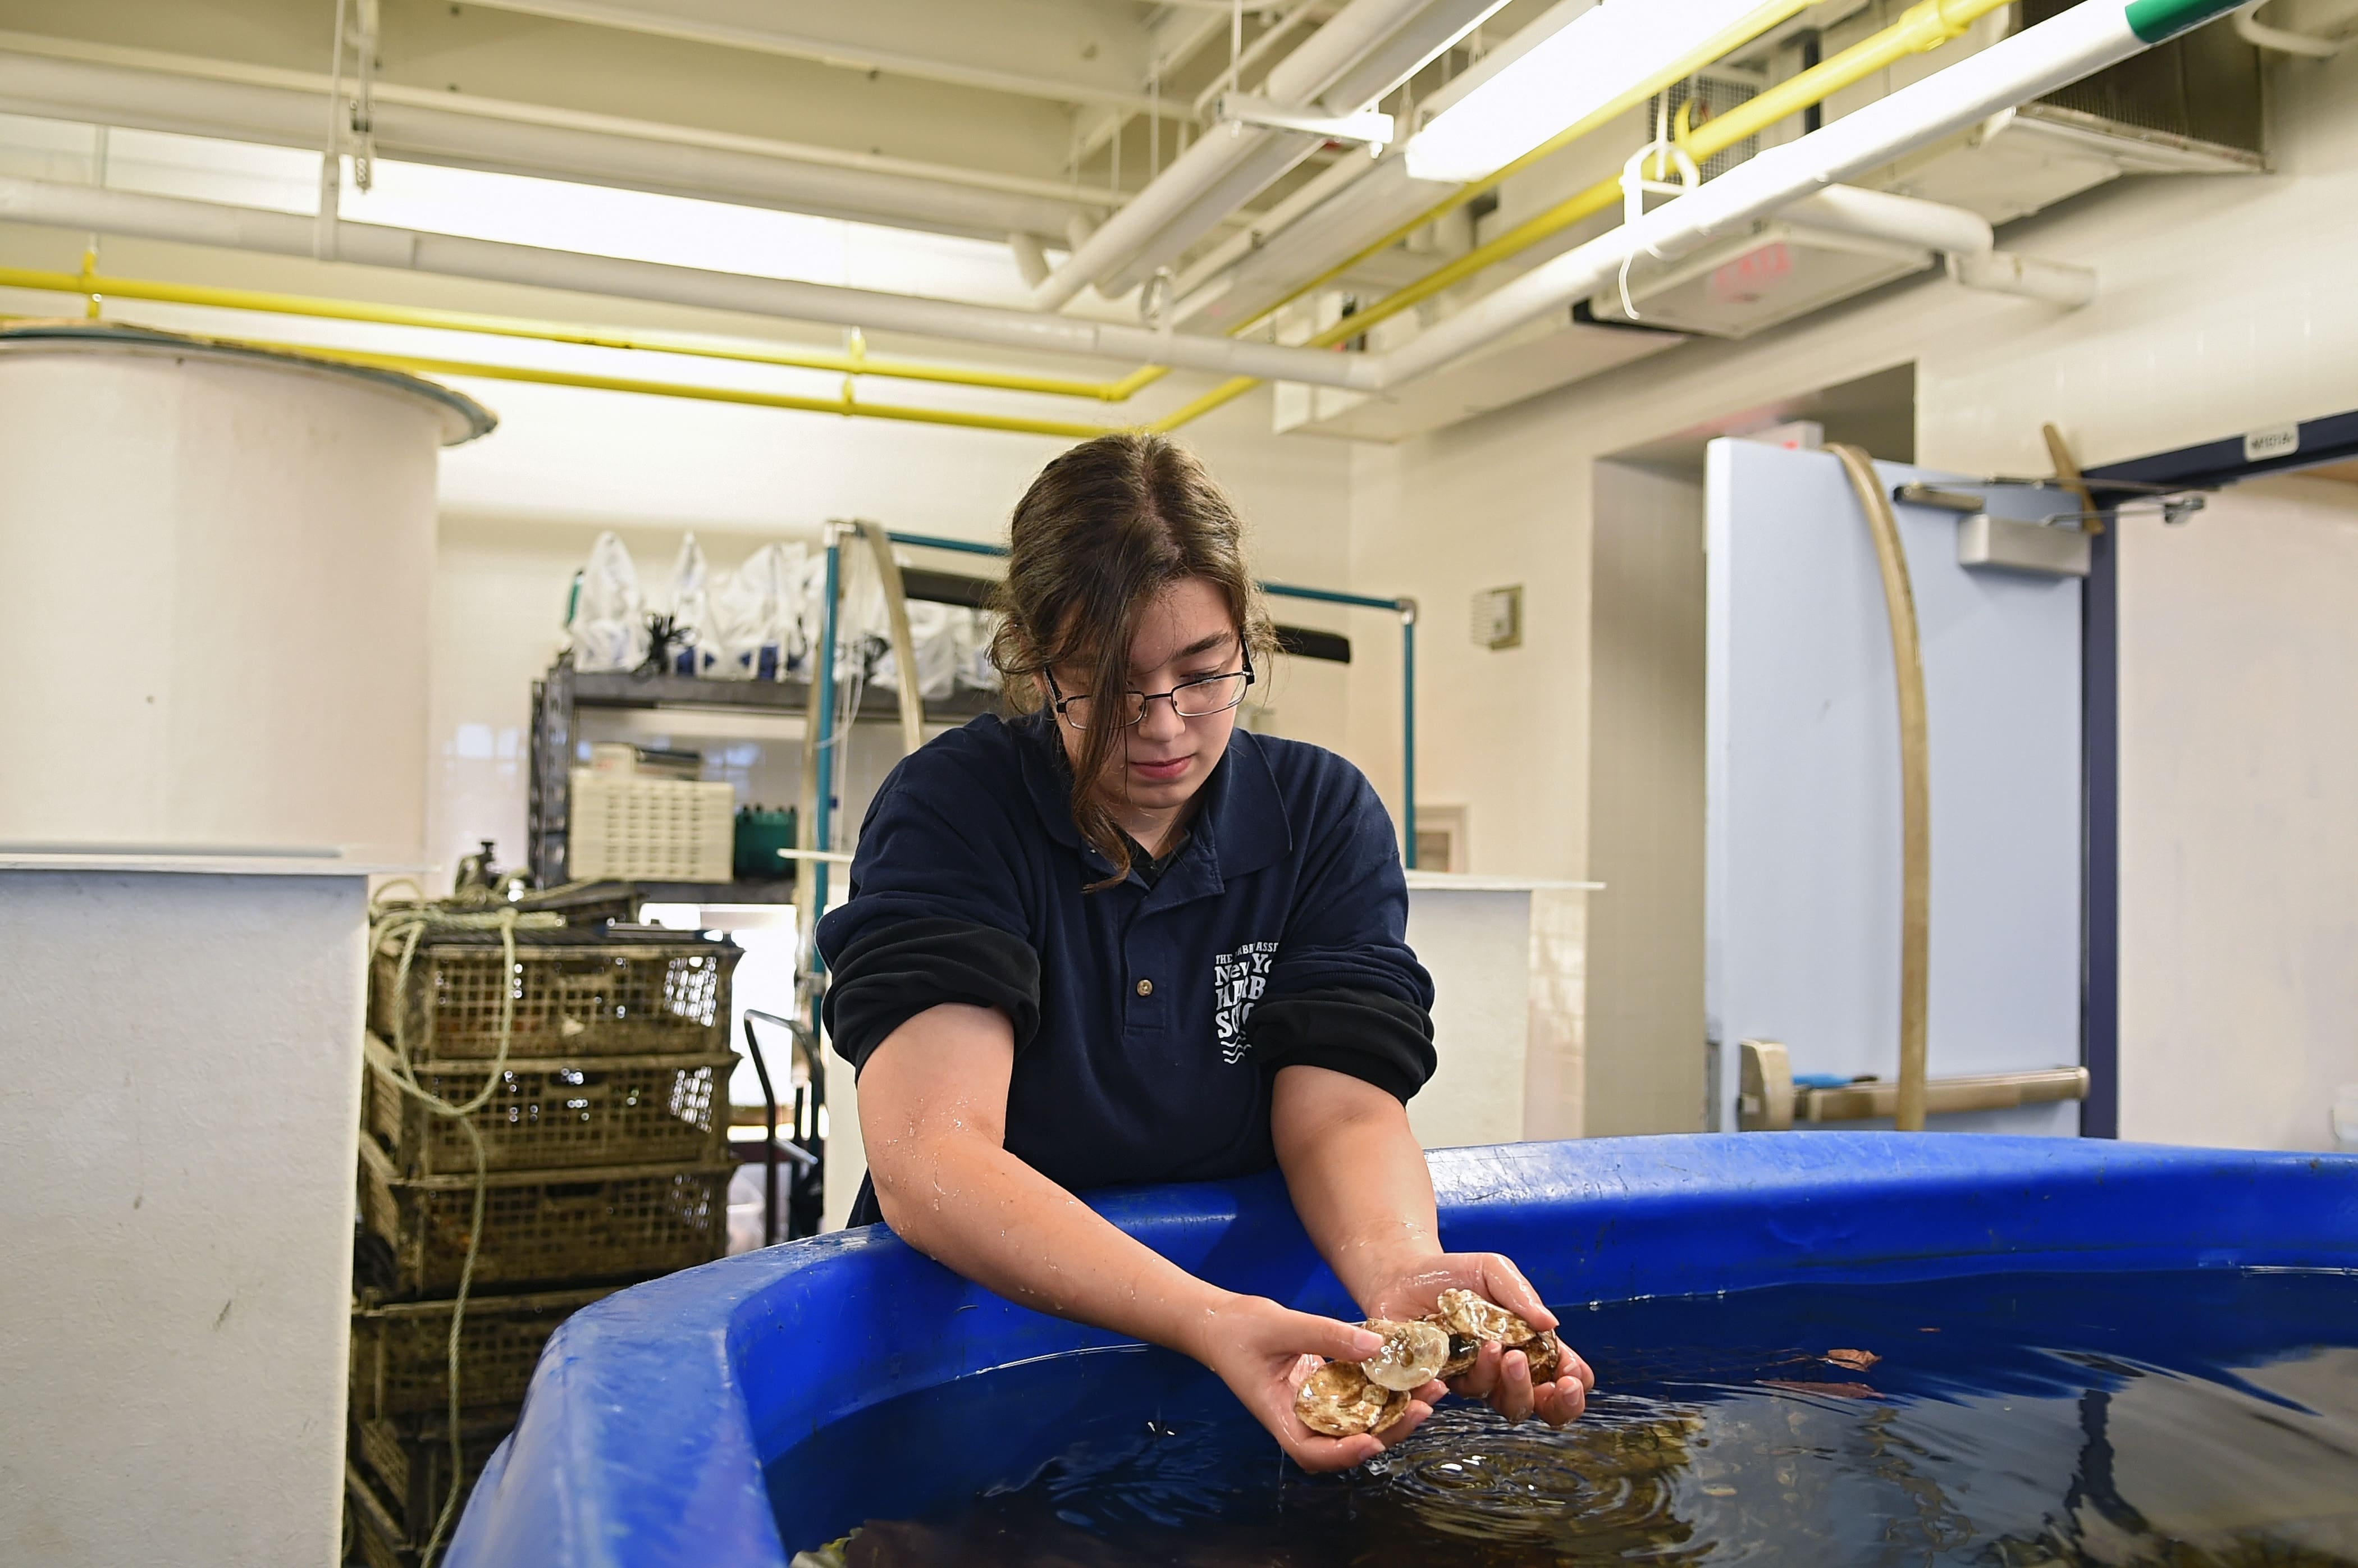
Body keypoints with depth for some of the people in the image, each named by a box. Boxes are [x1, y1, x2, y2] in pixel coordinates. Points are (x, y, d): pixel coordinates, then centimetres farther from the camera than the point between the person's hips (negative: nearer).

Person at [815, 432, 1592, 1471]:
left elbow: (1340, 1109, -8)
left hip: (1246, 1297, 3)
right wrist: (1205, 1323, -36)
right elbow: (928, 1163, -22)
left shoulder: (1324, 814, 1)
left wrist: (1403, 1276, -31)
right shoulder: (950, 811, -10)